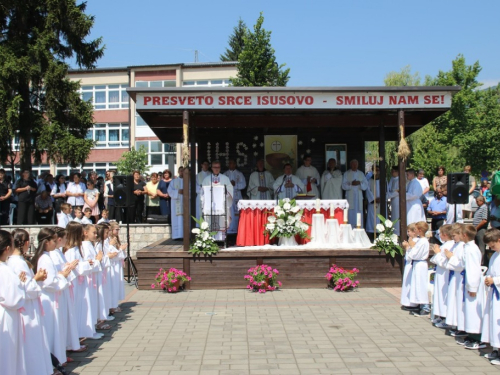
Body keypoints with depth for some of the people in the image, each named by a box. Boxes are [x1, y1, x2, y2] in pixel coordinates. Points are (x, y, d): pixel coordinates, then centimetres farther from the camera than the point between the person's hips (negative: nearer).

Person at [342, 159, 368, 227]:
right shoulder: (346, 174, 6)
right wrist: (351, 184, -18)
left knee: (359, 214, -1)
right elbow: (344, 186, -2)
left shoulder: (361, 174, 12)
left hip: (359, 197, 2)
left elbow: (366, 186, 6)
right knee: (351, 214, -7)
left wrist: (359, 183, -13)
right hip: (350, 197, -2)